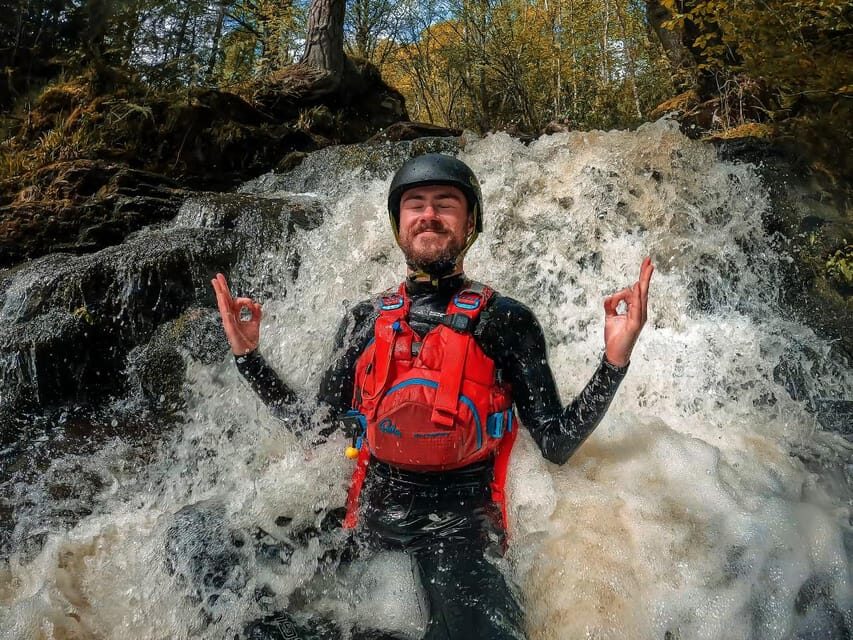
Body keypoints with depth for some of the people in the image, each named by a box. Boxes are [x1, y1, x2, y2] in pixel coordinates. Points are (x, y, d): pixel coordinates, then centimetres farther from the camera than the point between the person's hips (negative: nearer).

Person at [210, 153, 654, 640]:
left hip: (458, 531, -4)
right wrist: (248, 355, 11)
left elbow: (557, 444, -2)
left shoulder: (506, 320, 2)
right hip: (371, 523, 4)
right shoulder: (365, 321, 12)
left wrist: (615, 361, -14)